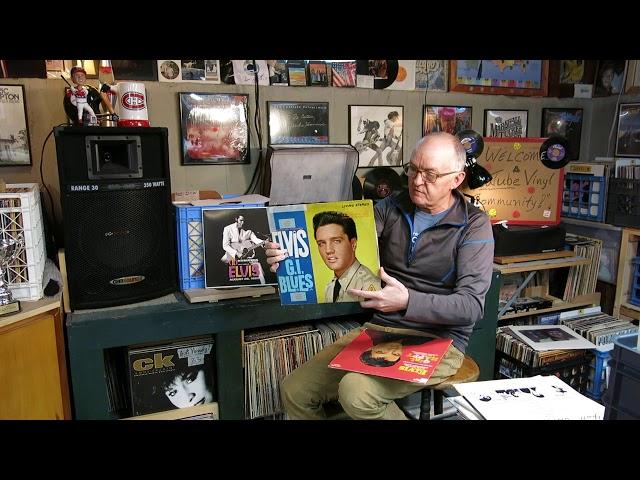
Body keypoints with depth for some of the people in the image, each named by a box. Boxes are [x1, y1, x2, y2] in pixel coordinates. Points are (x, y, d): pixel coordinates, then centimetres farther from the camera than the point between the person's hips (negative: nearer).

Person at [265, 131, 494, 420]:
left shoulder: (474, 225, -6)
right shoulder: (391, 208, 6)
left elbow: (471, 305, -15)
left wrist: (408, 302, -31)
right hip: (378, 328, 5)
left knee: (356, 392, -30)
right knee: (294, 390, -6)